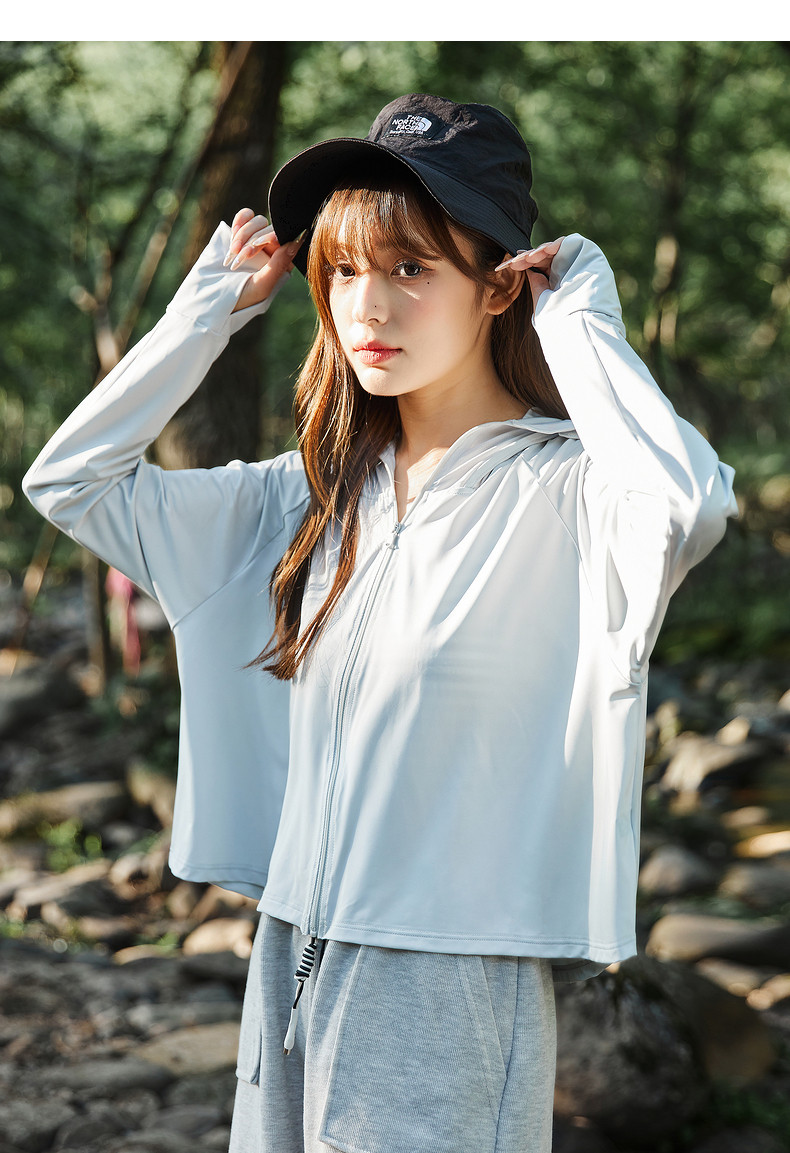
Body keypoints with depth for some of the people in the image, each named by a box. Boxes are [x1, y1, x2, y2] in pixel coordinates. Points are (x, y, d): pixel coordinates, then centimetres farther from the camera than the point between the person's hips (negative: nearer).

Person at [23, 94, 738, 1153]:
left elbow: (687, 505, -37)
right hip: (291, 950, 6)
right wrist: (210, 309, 6)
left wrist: (580, 323, -21)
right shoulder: (316, 497, 8)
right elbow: (69, 479, 10)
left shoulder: (560, 491, -12)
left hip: (452, 975, -6)